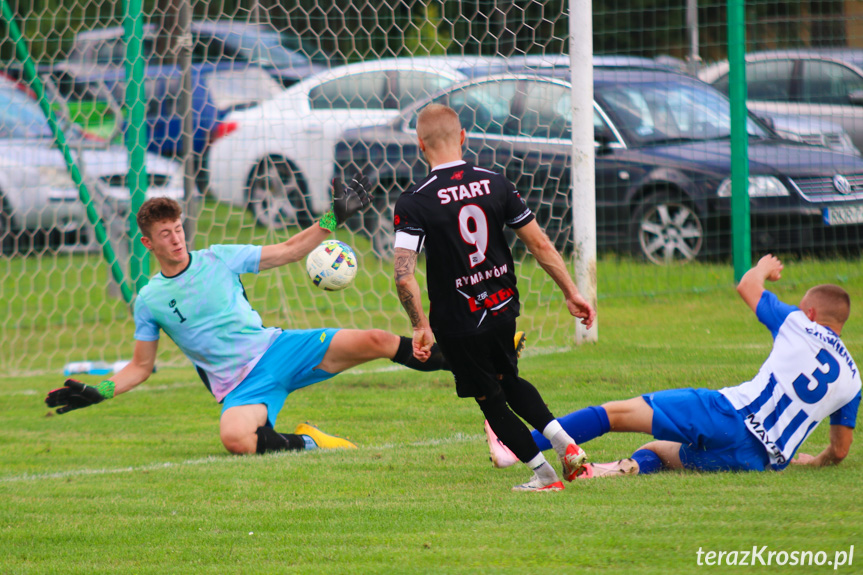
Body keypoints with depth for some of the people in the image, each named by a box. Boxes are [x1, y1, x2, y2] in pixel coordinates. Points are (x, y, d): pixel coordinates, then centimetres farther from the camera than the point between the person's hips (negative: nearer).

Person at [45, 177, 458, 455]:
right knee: (235, 439, -38)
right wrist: (95, 392, -3)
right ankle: (304, 443, -14)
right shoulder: (149, 300, 4)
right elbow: (140, 368, 11)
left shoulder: (218, 259, 5)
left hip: (276, 348, 2)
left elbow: (288, 252, 10)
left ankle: (450, 360, 6)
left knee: (374, 342, -14)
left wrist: (333, 219, 1)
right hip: (240, 386, -2)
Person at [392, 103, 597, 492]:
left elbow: (404, 275, -22)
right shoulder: (495, 184, -3)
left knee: (490, 399, 14)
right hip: (503, 308, 4)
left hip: (457, 322, -4)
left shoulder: (414, 203, -14)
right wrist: (571, 293, 7)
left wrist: (421, 326, -10)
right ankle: (564, 441, 12)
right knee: (508, 379, 28)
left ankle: (543, 474, 16)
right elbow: (540, 245, -1)